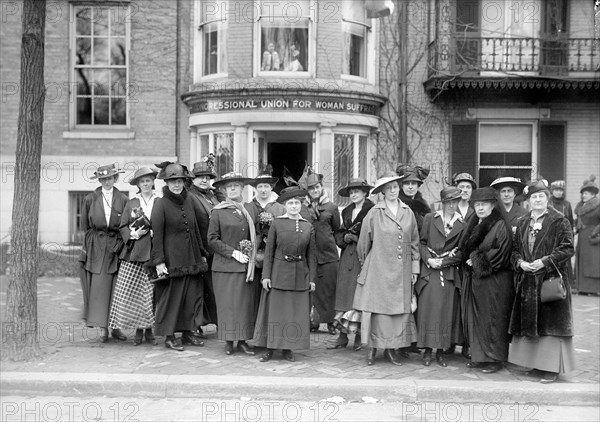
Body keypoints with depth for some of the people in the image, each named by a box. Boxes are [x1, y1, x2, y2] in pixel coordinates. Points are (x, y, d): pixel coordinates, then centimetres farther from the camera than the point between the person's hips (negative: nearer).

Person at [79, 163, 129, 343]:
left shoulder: (123, 200, 4)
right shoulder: (90, 199, 5)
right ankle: (103, 328, 1)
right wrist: (93, 241, 3)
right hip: (96, 249, 0)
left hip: (116, 247, 0)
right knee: (99, 287, -4)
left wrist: (120, 242, -4)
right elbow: (85, 226, 10)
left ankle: (115, 327, 8)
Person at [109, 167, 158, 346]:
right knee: (131, 293, -3)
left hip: (153, 252, -1)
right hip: (134, 252, 1)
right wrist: (133, 234, -8)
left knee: (152, 294, -2)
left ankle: (149, 329, 10)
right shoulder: (131, 203, 11)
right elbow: (123, 227, 10)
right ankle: (138, 330, 8)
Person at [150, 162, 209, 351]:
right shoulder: (160, 204, -8)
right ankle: (169, 336, 12)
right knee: (171, 296, 1)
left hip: (192, 257, 6)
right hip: (171, 257, -5)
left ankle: (187, 332, 21)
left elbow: (199, 226, 14)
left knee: (193, 294, 8)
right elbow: (157, 235, -10)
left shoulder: (189, 201, 8)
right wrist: (159, 261, -14)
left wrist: (202, 253, 14)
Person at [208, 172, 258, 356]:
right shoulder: (218, 212, -1)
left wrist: (250, 250, 1)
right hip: (225, 265, -4)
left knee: (247, 303, 3)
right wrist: (233, 252, -12)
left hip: (246, 265, 4)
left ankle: (243, 340, 11)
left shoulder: (248, 211, 11)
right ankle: (229, 341, 8)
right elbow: (212, 239, -4)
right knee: (228, 304, -1)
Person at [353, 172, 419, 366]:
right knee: (376, 308, -2)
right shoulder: (374, 213, -3)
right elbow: (364, 242, 7)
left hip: (401, 271, 3)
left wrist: (415, 267, 11)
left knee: (400, 308, 3)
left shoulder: (408, 213, 8)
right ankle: (372, 348, 8)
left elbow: (414, 241, 14)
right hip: (378, 269, -3)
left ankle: (391, 348, 13)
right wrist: (365, 263, 15)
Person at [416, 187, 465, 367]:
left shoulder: (463, 224, 4)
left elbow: (462, 251, 1)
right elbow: (422, 242, 6)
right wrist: (428, 259, -9)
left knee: (446, 311, 1)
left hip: (450, 273, 0)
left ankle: (440, 351, 9)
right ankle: (427, 350, 5)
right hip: (429, 271, 0)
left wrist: (443, 262, -9)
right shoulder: (430, 218, 7)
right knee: (427, 309, -2)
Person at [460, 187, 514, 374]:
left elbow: (501, 253, -16)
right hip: (473, 279, 7)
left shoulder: (500, 226, -9)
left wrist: (477, 260, -12)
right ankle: (479, 356, 19)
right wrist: (470, 260, 0)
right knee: (474, 318, 9)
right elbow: (464, 248, 20)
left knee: (492, 320, -1)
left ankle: (495, 359, 8)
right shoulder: (471, 225, 13)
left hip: (494, 281, -7)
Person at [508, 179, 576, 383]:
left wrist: (544, 262, -18)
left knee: (550, 323, -4)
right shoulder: (522, 224, 13)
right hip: (527, 281, 5)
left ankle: (552, 368, 2)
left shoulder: (560, 222, -4)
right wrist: (520, 262, -7)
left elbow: (567, 248, -9)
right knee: (528, 321, 8)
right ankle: (532, 361, 19)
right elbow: (515, 249, 13)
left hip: (551, 279, -5)